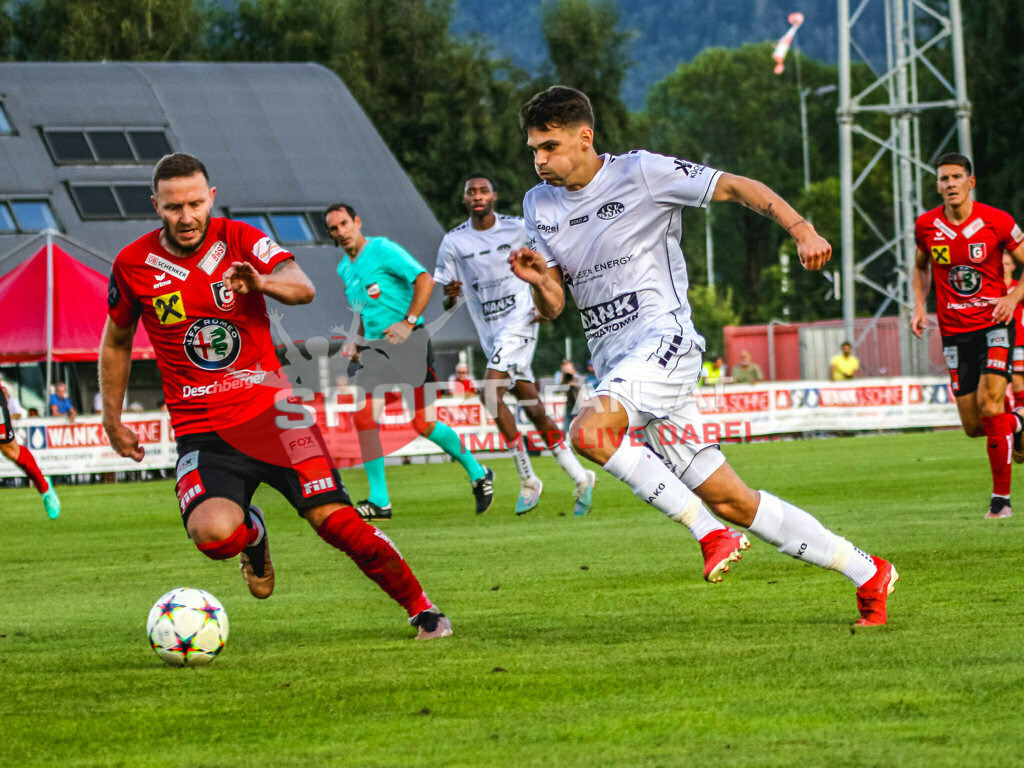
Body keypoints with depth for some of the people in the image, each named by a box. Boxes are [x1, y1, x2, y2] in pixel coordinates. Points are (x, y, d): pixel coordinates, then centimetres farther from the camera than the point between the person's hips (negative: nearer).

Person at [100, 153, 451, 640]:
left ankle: (420, 607, 12)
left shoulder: (240, 241, -2)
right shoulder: (133, 265, 1)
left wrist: (263, 281, -42)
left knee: (337, 521, -12)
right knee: (213, 533, -28)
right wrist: (112, 419, 18)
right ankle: (252, 533, 11)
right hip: (201, 431, 0)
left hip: (270, 411, 0)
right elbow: (116, 342, 18)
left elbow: (303, 289, -21)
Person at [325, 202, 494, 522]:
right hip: (375, 349, 7)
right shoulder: (344, 268, 17)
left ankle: (477, 473, 14)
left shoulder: (382, 250, -6)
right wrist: (355, 341, 13)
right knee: (363, 416, -12)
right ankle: (379, 501, -7)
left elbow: (424, 279, -13)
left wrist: (408, 322, -19)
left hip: (408, 343, -7)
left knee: (424, 424, -10)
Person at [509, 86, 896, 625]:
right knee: (730, 501, 3)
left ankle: (710, 533, -20)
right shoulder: (540, 206, 13)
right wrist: (538, 281, -9)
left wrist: (801, 229, -18)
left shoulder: (640, 173, -5)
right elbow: (552, 308, 14)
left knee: (589, 432, -32)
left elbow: (736, 187, -3)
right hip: (615, 368, 6)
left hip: (664, 341, -6)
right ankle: (866, 573, 14)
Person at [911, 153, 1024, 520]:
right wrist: (920, 307, 5)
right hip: (954, 333, 3)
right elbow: (920, 267, 20)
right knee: (973, 426, 0)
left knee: (990, 405, -20)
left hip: (994, 324, -3)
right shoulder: (926, 226, 1)